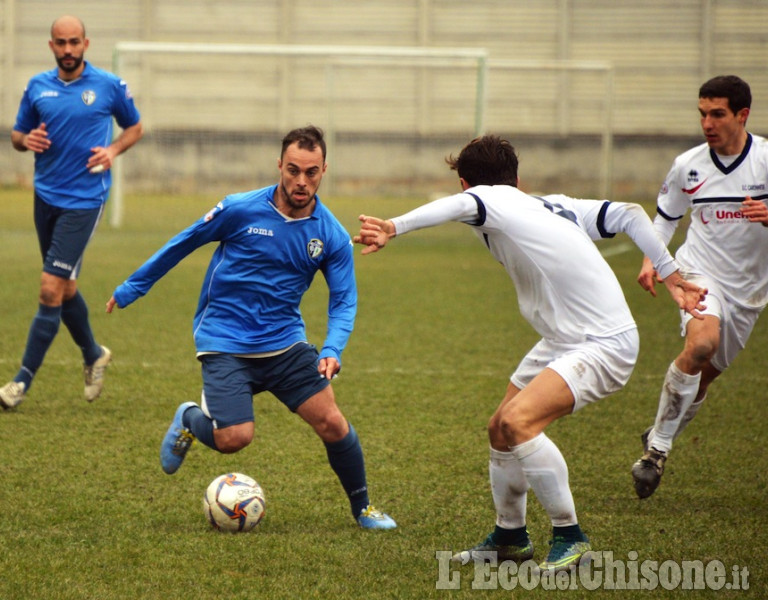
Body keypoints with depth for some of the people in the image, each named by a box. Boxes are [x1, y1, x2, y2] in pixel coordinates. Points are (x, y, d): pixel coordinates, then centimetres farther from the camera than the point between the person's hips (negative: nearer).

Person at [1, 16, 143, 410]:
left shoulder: (109, 86, -3)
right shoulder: (38, 86, 5)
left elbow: (134, 127, 11)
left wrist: (113, 150, -8)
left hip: (84, 199, -5)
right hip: (46, 196, 5)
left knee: (51, 289, -11)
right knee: (65, 289, 14)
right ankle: (93, 355, 38)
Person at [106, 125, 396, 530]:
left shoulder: (332, 237, -4)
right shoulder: (240, 210, -11)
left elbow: (344, 300, 0)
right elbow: (181, 245, 2)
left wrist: (332, 349, -20)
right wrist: (130, 289, 9)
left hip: (285, 341, 3)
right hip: (225, 342, -2)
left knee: (332, 423, -12)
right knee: (234, 438, -18)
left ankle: (363, 508, 12)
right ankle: (190, 420, 18)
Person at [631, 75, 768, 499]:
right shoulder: (687, 166, -3)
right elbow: (665, 216, 13)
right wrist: (651, 260, -2)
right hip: (699, 271, -1)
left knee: (706, 374, 9)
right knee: (701, 342, -30)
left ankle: (659, 436, 35)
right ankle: (657, 448, -21)